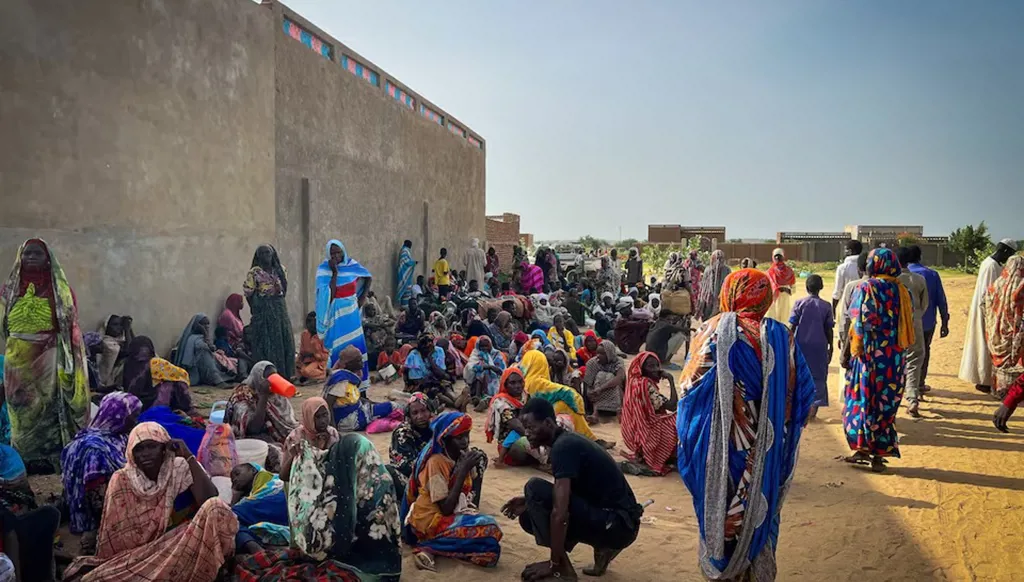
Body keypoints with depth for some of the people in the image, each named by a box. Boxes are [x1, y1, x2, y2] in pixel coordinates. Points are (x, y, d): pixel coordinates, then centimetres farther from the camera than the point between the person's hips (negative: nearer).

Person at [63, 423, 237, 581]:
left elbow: (209, 499, -22)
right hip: (133, 554, 0)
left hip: (177, 546, 0)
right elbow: (110, 534, -1)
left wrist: (189, 457, -18)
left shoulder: (180, 468, -6)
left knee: (215, 508, -28)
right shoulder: (122, 480, -3)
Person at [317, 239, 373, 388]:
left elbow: (369, 277, 16)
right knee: (338, 348, 1)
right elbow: (329, 295, -19)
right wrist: (335, 272, -21)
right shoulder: (324, 269, -9)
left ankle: (359, 382, 13)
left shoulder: (352, 265, -1)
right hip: (335, 313, -3)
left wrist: (363, 297, 6)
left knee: (356, 345, 4)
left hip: (351, 312, 3)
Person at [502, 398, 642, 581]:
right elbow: (562, 498, 23)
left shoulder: (563, 447, -19)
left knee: (535, 487, -17)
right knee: (528, 516, 9)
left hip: (618, 524, -9)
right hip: (610, 520, 9)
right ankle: (603, 547, 8)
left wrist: (554, 563, -16)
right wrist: (530, 502, 8)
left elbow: (560, 512, -24)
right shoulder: (567, 442, 10)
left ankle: (562, 567, -9)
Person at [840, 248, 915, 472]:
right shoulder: (902, 290, 6)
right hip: (895, 356, 4)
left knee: (863, 398, 7)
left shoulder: (866, 288, -8)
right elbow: (908, 325, 7)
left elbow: (858, 324, -12)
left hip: (869, 352, -4)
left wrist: (847, 352, -5)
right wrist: (900, 350, 16)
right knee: (886, 401, 9)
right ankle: (879, 454, 12)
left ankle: (863, 447, 9)